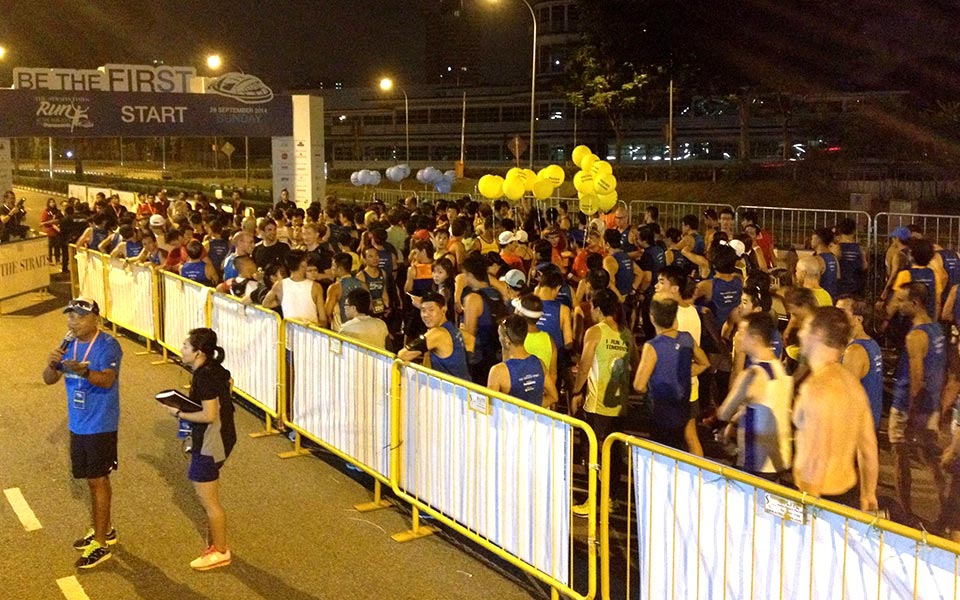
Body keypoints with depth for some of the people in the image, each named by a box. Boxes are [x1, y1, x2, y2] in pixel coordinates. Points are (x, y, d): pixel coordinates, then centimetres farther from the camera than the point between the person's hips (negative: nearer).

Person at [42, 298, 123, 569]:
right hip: (77, 425, 7)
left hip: (100, 426, -7)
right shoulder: (68, 345, 5)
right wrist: (52, 363, -20)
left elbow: (107, 380, -31)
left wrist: (84, 371, -49)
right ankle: (104, 529, 33)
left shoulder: (108, 346, -17)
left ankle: (100, 545, 7)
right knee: (94, 479, 18)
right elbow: (48, 380, 3)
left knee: (98, 480, -1)